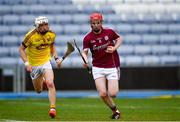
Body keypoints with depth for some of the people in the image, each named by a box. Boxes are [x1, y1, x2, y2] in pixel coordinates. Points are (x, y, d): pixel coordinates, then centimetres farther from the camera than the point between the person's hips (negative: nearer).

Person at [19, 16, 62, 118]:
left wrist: (56, 58, -1)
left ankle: (53, 108, -20)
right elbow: (21, 49, -9)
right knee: (39, 90, 12)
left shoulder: (51, 34, -8)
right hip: (34, 65, -1)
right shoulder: (31, 36, -20)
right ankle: (42, 80, 48)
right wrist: (26, 63, -19)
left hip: (46, 62, 1)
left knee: (50, 84, -24)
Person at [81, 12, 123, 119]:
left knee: (112, 94, -11)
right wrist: (86, 61, -28)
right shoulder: (88, 38, -5)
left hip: (112, 67, 0)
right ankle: (115, 110, 16)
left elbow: (119, 39, 13)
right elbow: (84, 51, -7)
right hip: (98, 68, 0)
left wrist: (114, 48, -5)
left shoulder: (109, 32, -3)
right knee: (103, 94, -12)